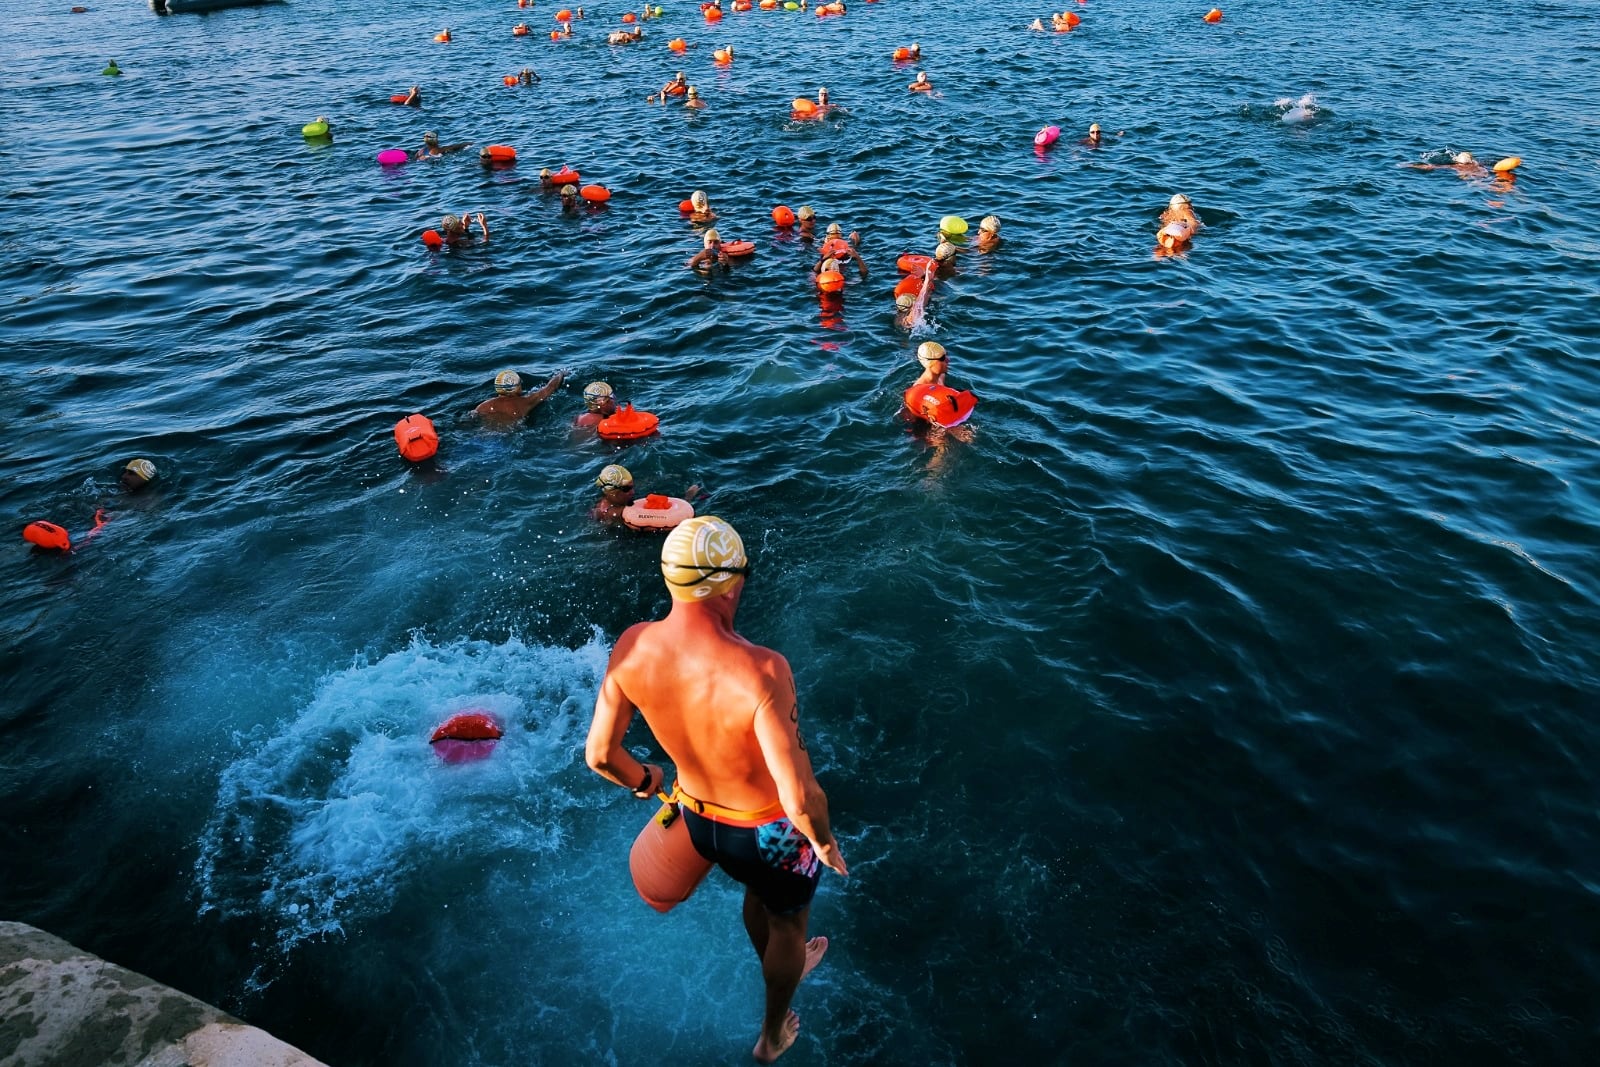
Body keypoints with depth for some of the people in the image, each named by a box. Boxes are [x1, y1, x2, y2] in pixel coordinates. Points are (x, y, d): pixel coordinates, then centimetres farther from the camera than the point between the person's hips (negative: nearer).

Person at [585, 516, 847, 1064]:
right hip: (770, 832, -4)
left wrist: (641, 780, 12)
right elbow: (798, 797, -36)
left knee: (757, 892, 37)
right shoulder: (759, 670, -39)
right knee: (788, 919, 29)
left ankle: (781, 969, 68)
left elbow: (599, 754, -9)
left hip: (698, 820, 5)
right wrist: (824, 841, -14)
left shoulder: (632, 646, -22)